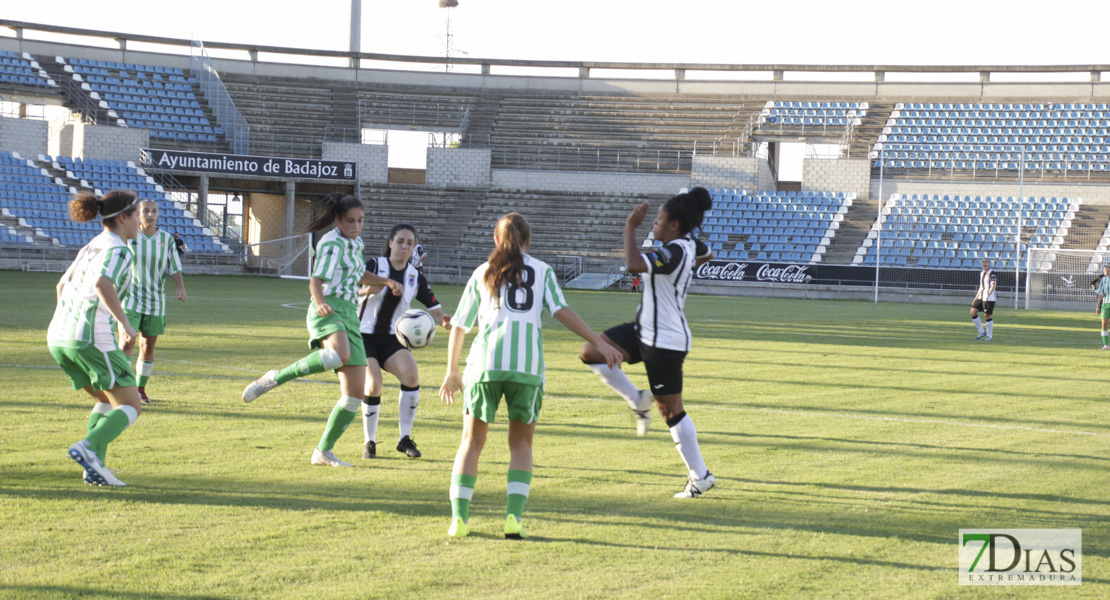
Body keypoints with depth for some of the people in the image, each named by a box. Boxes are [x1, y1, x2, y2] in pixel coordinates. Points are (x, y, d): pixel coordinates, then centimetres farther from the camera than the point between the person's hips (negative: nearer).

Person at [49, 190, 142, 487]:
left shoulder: (91, 247, 20)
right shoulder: (117, 250, -6)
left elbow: (62, 285, 32)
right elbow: (102, 284, -26)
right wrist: (125, 323, -21)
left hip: (58, 336, 9)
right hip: (92, 337, -8)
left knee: (106, 401, 22)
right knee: (131, 406, -1)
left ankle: (95, 467, 9)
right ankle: (89, 447, -23)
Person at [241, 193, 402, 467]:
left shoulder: (354, 243, 21)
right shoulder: (332, 243, -6)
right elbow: (316, 280, -19)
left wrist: (387, 281, 30)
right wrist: (320, 303, -38)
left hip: (348, 315, 9)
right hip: (327, 312, -9)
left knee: (355, 394, 1)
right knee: (339, 355, -42)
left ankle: (323, 451, 10)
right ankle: (276, 378, -27)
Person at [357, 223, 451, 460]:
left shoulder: (415, 277, 5)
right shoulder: (375, 265, -5)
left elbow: (433, 307, 5)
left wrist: (443, 318, -18)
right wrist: (370, 288, -39)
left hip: (392, 339, 3)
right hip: (364, 336, -3)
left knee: (411, 375, -23)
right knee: (374, 384, -22)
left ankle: (405, 438, -10)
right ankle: (369, 442, -2)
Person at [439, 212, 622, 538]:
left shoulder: (483, 273, 20)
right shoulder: (541, 270, 17)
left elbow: (459, 326, 20)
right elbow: (561, 311, 2)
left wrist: (452, 372, 29)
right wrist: (599, 343, 2)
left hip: (484, 362, 1)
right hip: (527, 364, -1)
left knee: (471, 441, 12)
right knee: (521, 444, 11)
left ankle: (459, 517, 0)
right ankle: (514, 516, -6)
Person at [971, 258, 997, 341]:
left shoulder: (991, 273, -9)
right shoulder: (981, 273, 16)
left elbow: (993, 286, -19)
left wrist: (989, 294, -35)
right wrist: (976, 298, 24)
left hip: (989, 299, -8)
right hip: (981, 297, 8)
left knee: (988, 316, -5)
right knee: (973, 312, 1)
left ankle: (990, 336, 4)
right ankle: (982, 332, 11)